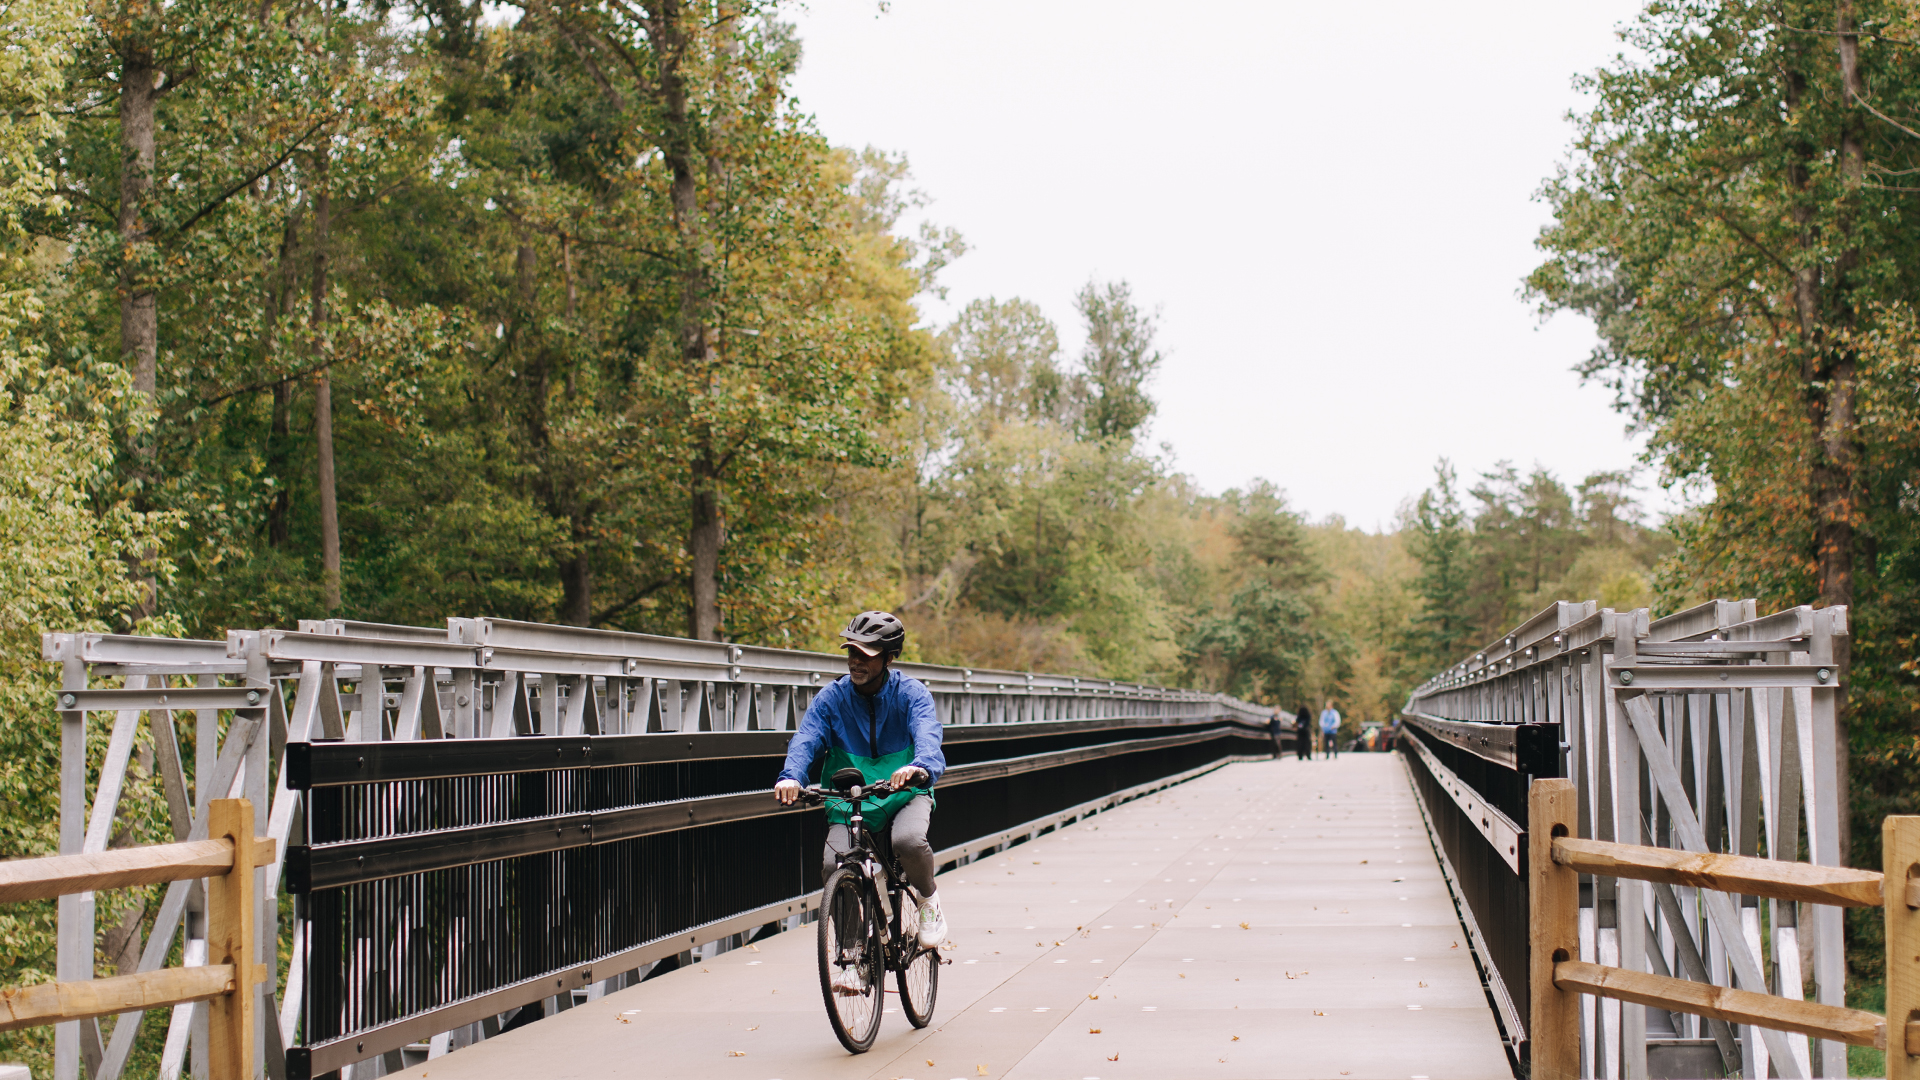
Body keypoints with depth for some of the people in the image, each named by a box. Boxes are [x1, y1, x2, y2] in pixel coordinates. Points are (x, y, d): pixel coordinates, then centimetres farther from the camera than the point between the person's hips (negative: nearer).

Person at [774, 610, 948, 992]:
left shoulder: (911, 694, -6)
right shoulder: (832, 697, -1)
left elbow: (927, 735, -24)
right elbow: (806, 739, -14)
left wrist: (920, 767, -48)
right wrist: (791, 776, -37)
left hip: (905, 795, -2)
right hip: (849, 802, 2)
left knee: (909, 841, -35)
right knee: (834, 865, -24)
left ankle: (928, 897, 1)